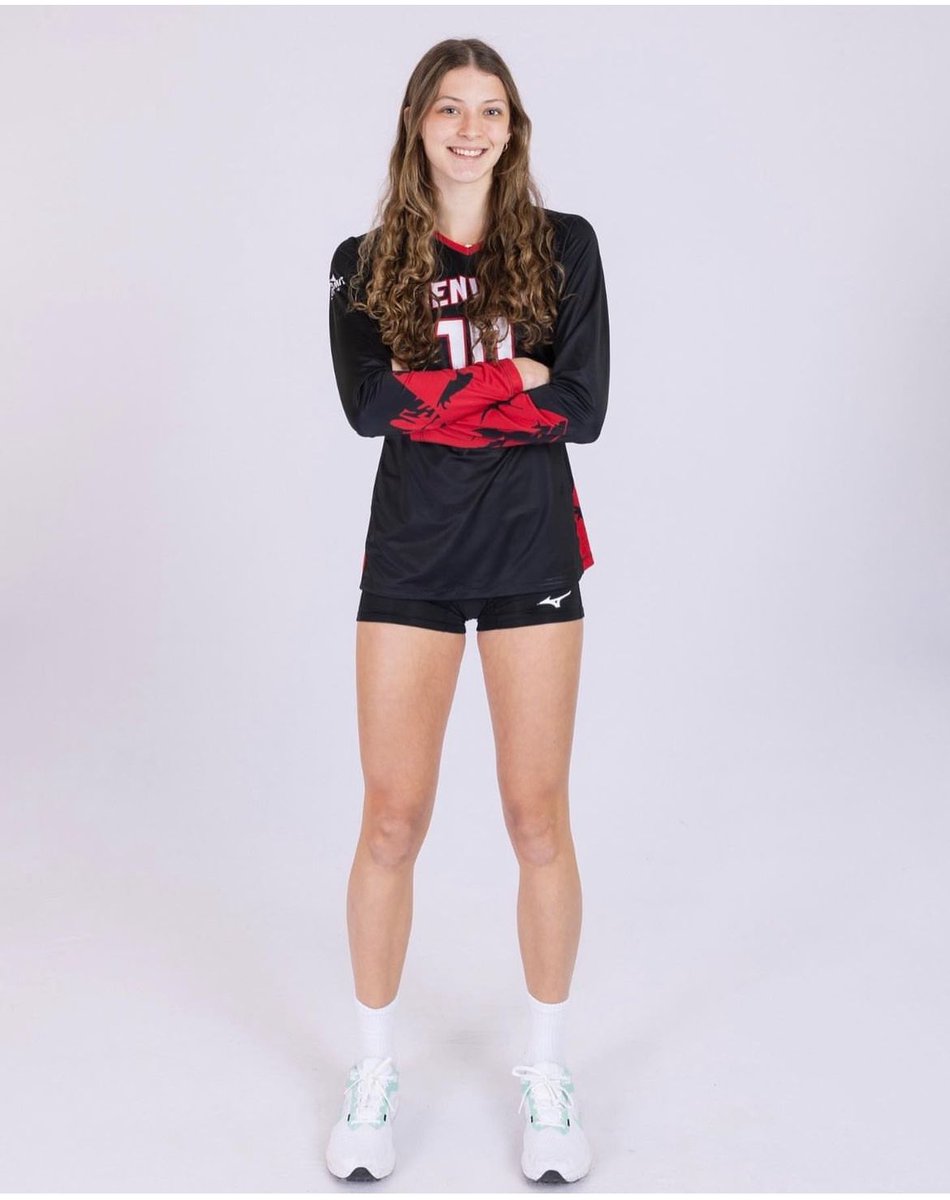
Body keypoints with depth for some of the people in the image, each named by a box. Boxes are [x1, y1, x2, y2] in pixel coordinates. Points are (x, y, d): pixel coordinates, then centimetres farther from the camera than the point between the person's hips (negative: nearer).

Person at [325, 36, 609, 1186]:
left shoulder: (562, 246, 5)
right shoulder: (366, 263, 7)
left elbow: (583, 406, -7)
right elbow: (365, 403, -10)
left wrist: (436, 391, -10)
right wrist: (512, 378, -13)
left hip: (530, 552, 0)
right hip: (412, 555, 1)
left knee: (538, 818, 4)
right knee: (393, 821, 2)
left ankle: (548, 1072, 24)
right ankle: (374, 1071, 23)